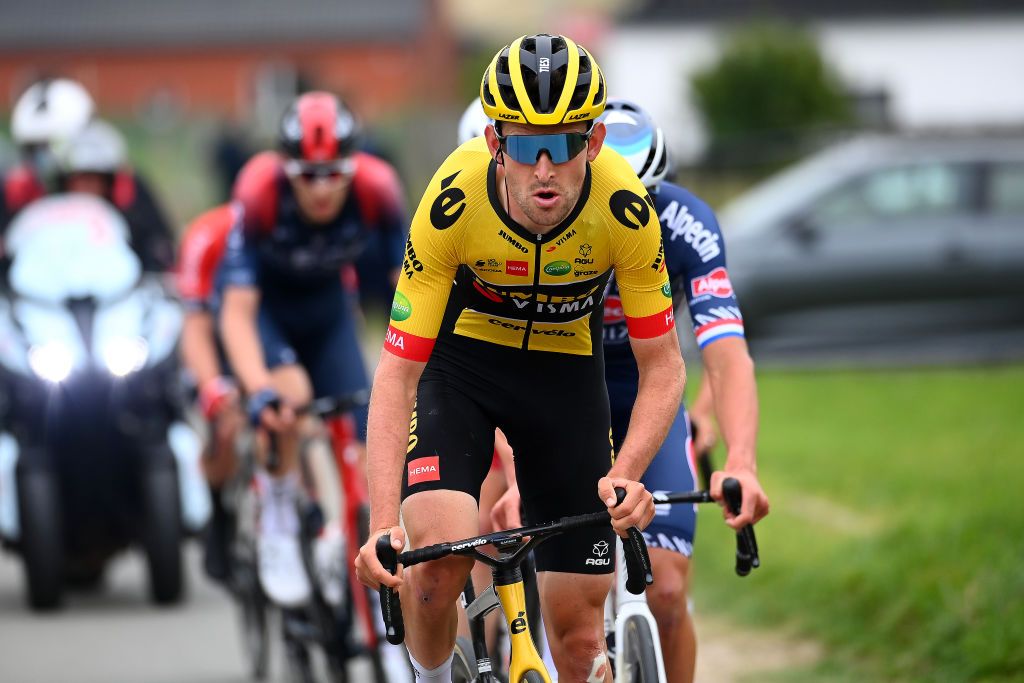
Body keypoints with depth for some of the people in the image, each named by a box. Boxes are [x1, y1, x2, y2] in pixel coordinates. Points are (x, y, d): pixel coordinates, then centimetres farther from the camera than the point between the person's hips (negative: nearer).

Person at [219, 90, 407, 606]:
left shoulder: (375, 188, -29)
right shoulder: (261, 192, -35)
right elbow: (237, 310, -34)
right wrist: (259, 389, -48)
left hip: (326, 303, 3)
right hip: (261, 300, -3)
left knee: (359, 438, -10)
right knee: (291, 391, -32)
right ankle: (277, 524, -14)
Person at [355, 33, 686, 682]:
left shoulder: (625, 209, -29)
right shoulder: (454, 200, -32)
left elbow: (663, 367, -17)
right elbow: (397, 373, -28)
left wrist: (625, 474, -35)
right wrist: (384, 525, -39)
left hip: (566, 369, 1)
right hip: (462, 356, -1)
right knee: (438, 561, -27)